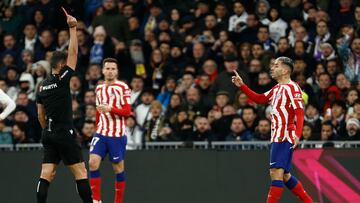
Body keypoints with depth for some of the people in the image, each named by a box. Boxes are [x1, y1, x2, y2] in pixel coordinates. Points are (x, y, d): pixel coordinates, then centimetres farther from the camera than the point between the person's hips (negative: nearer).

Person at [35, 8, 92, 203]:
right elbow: (73, 53, -13)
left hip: (48, 134, 7)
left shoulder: (42, 86, 11)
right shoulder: (61, 79, -10)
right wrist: (72, 28, -12)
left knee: (46, 174, 1)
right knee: (80, 172, -2)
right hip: (65, 133, -7)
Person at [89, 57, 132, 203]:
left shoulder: (123, 87, -5)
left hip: (117, 134, -4)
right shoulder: (99, 88, 12)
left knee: (118, 168, 3)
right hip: (101, 133, 4)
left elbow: (127, 111, -10)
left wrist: (110, 109, -23)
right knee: (93, 162, -11)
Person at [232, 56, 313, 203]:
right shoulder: (277, 88, 19)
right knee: (284, 175, 14)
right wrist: (241, 86, 15)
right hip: (278, 136, 10)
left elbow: (299, 112, -18)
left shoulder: (292, 87, -10)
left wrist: (297, 134, -29)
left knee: (276, 172, -14)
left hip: (284, 137, -10)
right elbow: (259, 99, 25)